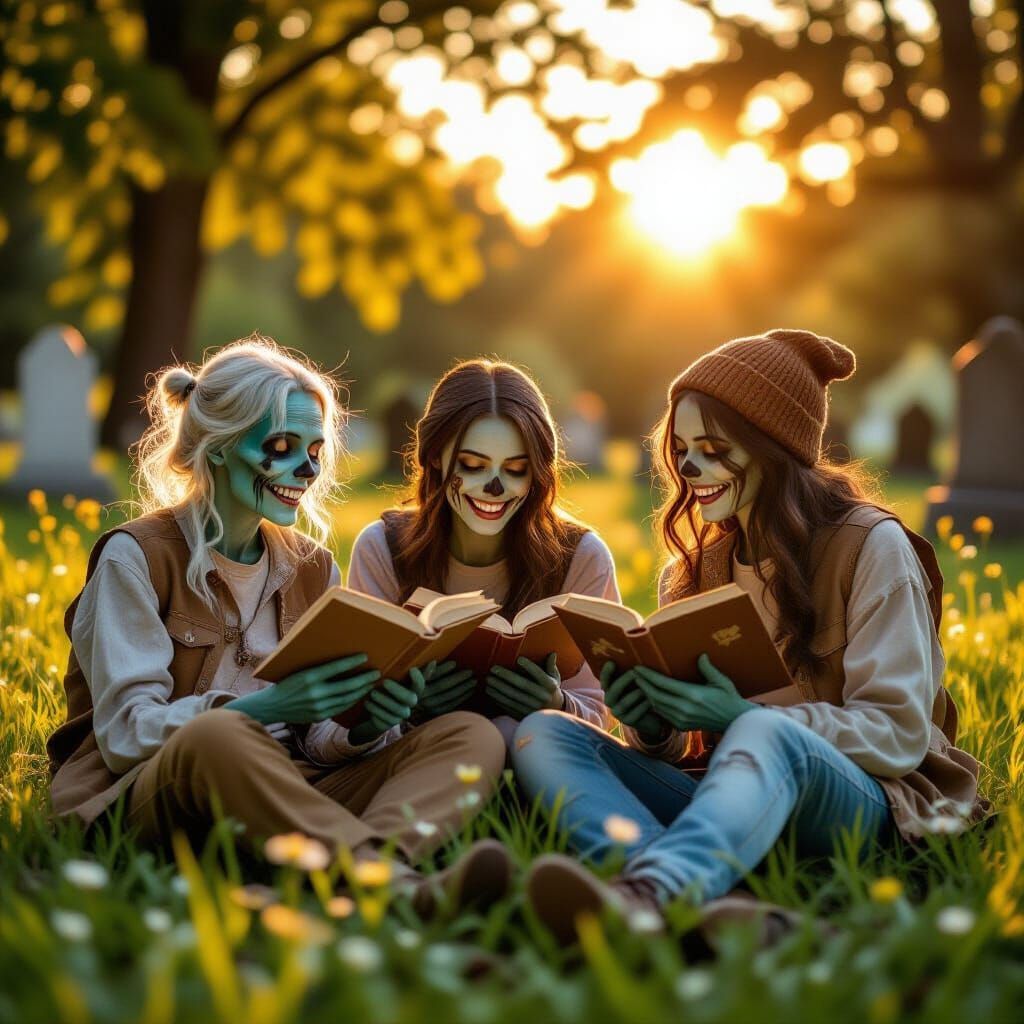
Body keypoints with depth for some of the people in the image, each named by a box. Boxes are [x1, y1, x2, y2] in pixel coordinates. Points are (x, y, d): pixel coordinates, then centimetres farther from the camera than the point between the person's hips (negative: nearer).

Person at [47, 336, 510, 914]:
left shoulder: (313, 568, 15)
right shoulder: (135, 556, -2)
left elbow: (320, 743, 11)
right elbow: (125, 734, -11)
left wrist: (365, 727, -14)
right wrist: (262, 709, -26)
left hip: (285, 794, 5)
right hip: (143, 797, -5)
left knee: (473, 735, -17)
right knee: (216, 736, -40)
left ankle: (383, 849, -48)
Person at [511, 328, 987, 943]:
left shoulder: (870, 546, -1)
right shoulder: (693, 570, 16)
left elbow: (900, 734, -8)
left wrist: (742, 717, -22)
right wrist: (653, 729, -10)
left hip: (866, 804, -5)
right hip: (726, 795, 5)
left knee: (765, 735, -38)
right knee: (544, 733, -17)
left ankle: (644, 893, -66)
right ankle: (702, 895, -44)